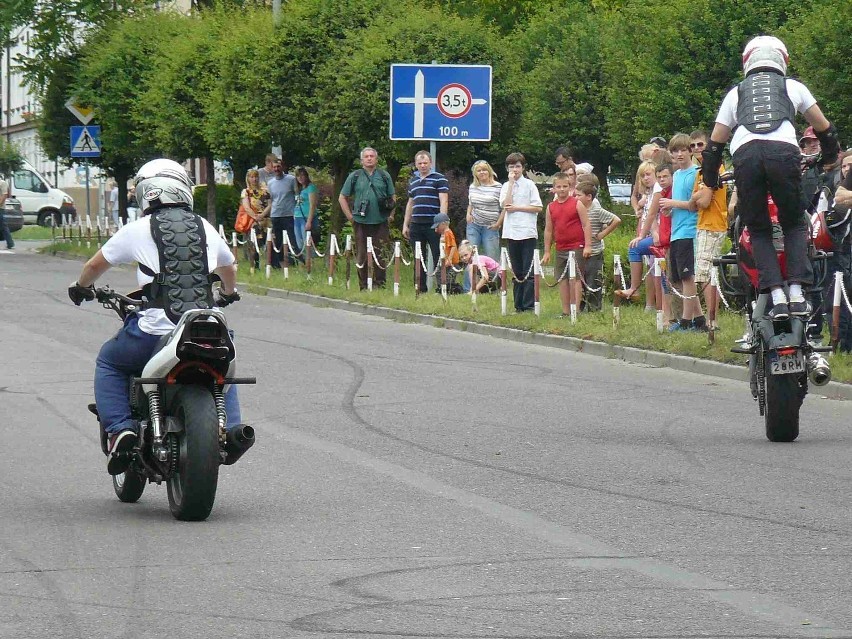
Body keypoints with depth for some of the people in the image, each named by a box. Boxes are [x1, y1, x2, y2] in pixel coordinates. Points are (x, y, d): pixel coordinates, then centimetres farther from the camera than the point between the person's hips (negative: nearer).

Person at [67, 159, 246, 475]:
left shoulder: (138, 230, 3)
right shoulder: (205, 228, 14)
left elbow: (96, 265, 16)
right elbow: (229, 267, 34)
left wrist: (81, 287, 39)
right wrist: (229, 294, 57)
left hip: (155, 330, -3)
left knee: (108, 361, 23)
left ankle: (119, 428, 4)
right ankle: (230, 426, 16)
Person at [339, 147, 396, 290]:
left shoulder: (384, 176, 9)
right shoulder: (355, 176, 7)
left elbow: (392, 197, 16)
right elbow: (342, 198, 12)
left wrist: (391, 215, 5)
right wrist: (350, 216, 4)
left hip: (381, 222, 0)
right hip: (361, 223, 0)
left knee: (381, 254, -2)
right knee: (361, 255, 2)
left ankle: (380, 283, 5)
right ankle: (363, 286, 9)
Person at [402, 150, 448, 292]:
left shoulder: (439, 179, -1)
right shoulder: (413, 181, 17)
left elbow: (444, 202, -7)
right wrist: (405, 225, 18)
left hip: (433, 225, -6)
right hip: (416, 225, 6)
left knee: (438, 258, -4)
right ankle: (420, 288, 12)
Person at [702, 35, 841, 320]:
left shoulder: (736, 93, 28)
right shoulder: (793, 87, 26)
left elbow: (715, 142, 28)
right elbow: (823, 127, 36)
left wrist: (711, 177, 40)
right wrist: (830, 154, 54)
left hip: (745, 156, 0)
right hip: (784, 152, 0)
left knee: (758, 230, 12)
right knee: (794, 224, 15)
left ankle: (777, 296, -4)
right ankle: (797, 292, -1)